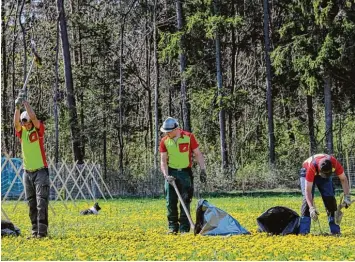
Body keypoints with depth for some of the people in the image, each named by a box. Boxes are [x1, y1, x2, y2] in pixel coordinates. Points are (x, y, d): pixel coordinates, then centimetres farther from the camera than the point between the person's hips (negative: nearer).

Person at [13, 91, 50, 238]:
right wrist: (17, 107, -28)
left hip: (40, 171, -5)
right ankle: (35, 230, 9)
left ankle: (42, 231, -15)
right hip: (27, 172, 5)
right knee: (31, 204, 6)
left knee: (41, 202, -11)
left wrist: (26, 103, -19)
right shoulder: (21, 131, 4)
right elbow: (16, 122, -15)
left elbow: (33, 117, -21)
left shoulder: (38, 129, -4)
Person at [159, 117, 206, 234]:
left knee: (185, 201, -3)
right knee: (171, 201, 2)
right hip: (171, 173, 2)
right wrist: (166, 175, -14)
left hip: (185, 173, -2)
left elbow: (198, 154, 0)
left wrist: (202, 170, -6)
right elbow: (163, 160, 0)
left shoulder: (189, 137, -6)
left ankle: (184, 228, 1)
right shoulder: (164, 141, 0)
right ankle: (172, 227, 11)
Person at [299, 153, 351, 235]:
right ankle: (303, 231, -22)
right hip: (307, 172, -3)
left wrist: (347, 197, -26)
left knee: (330, 198, -9)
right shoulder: (312, 167, -44)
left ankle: (335, 230, -5)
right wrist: (312, 208, -49)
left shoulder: (335, 163, -36)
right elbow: (308, 190, -41)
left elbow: (343, 179, -18)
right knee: (307, 198, -20)